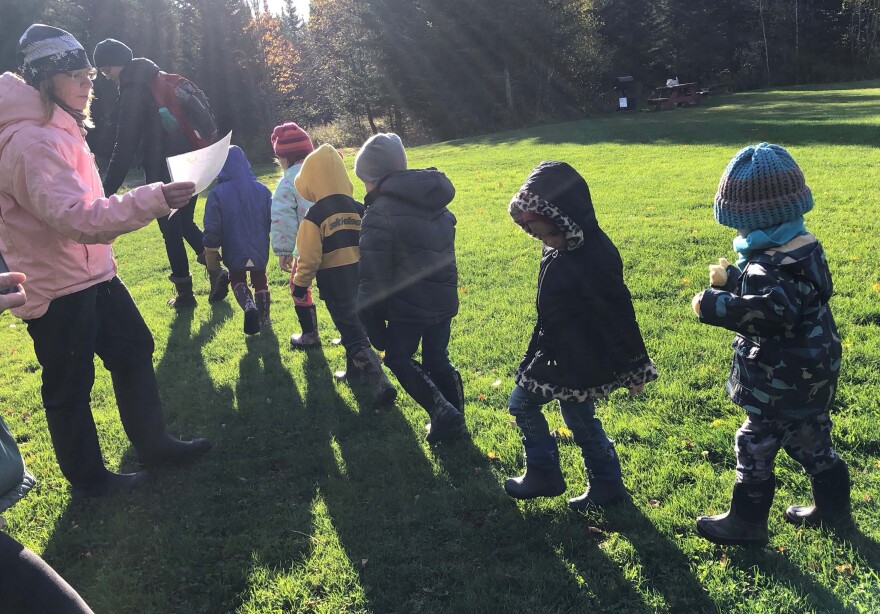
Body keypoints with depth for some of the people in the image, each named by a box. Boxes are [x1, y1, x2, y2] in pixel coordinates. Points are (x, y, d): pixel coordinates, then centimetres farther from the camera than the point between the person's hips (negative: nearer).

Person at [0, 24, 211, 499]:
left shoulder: (57, 130, 11)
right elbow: (76, 218, -33)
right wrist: (153, 200, -39)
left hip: (92, 273, 10)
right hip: (57, 287, -10)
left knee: (134, 350, 16)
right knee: (69, 387, 5)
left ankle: (153, 445, 31)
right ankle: (88, 479, 22)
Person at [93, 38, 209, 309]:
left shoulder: (133, 90, -12)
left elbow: (126, 145, -17)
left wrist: (108, 189, -15)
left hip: (163, 170, -8)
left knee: (171, 229, 4)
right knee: (184, 222, 21)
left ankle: (184, 291, 9)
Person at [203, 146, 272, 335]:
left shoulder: (217, 193, -14)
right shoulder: (262, 189, -6)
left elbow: (212, 228, -12)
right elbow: (273, 219, 1)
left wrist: (210, 251, 0)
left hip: (235, 251, -2)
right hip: (260, 250, 2)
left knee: (238, 281, 18)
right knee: (260, 280, 22)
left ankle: (249, 306, -11)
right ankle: (264, 318, 20)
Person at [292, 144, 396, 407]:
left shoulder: (313, 217, -15)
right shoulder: (358, 208, 0)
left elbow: (309, 258, -14)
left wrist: (300, 285, -1)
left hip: (334, 281, -5)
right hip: (360, 276, 6)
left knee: (351, 329, -1)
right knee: (353, 322, 24)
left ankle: (379, 381, -10)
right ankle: (355, 371, 38)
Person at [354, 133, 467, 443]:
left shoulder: (379, 214, -15)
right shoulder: (438, 205, 9)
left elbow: (373, 279, -16)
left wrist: (374, 329, -8)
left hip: (408, 307, -7)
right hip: (444, 301, 7)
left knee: (399, 359, 13)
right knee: (437, 359, 19)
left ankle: (442, 412, 2)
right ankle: (454, 418, 25)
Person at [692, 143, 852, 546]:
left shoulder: (776, 262, -27)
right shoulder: (798, 246, 6)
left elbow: (770, 310, -40)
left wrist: (714, 305, -32)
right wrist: (732, 278, 10)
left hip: (783, 382, -10)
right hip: (811, 375, 10)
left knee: (754, 446, 4)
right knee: (812, 443, 23)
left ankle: (746, 522, 19)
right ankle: (833, 510, 38)